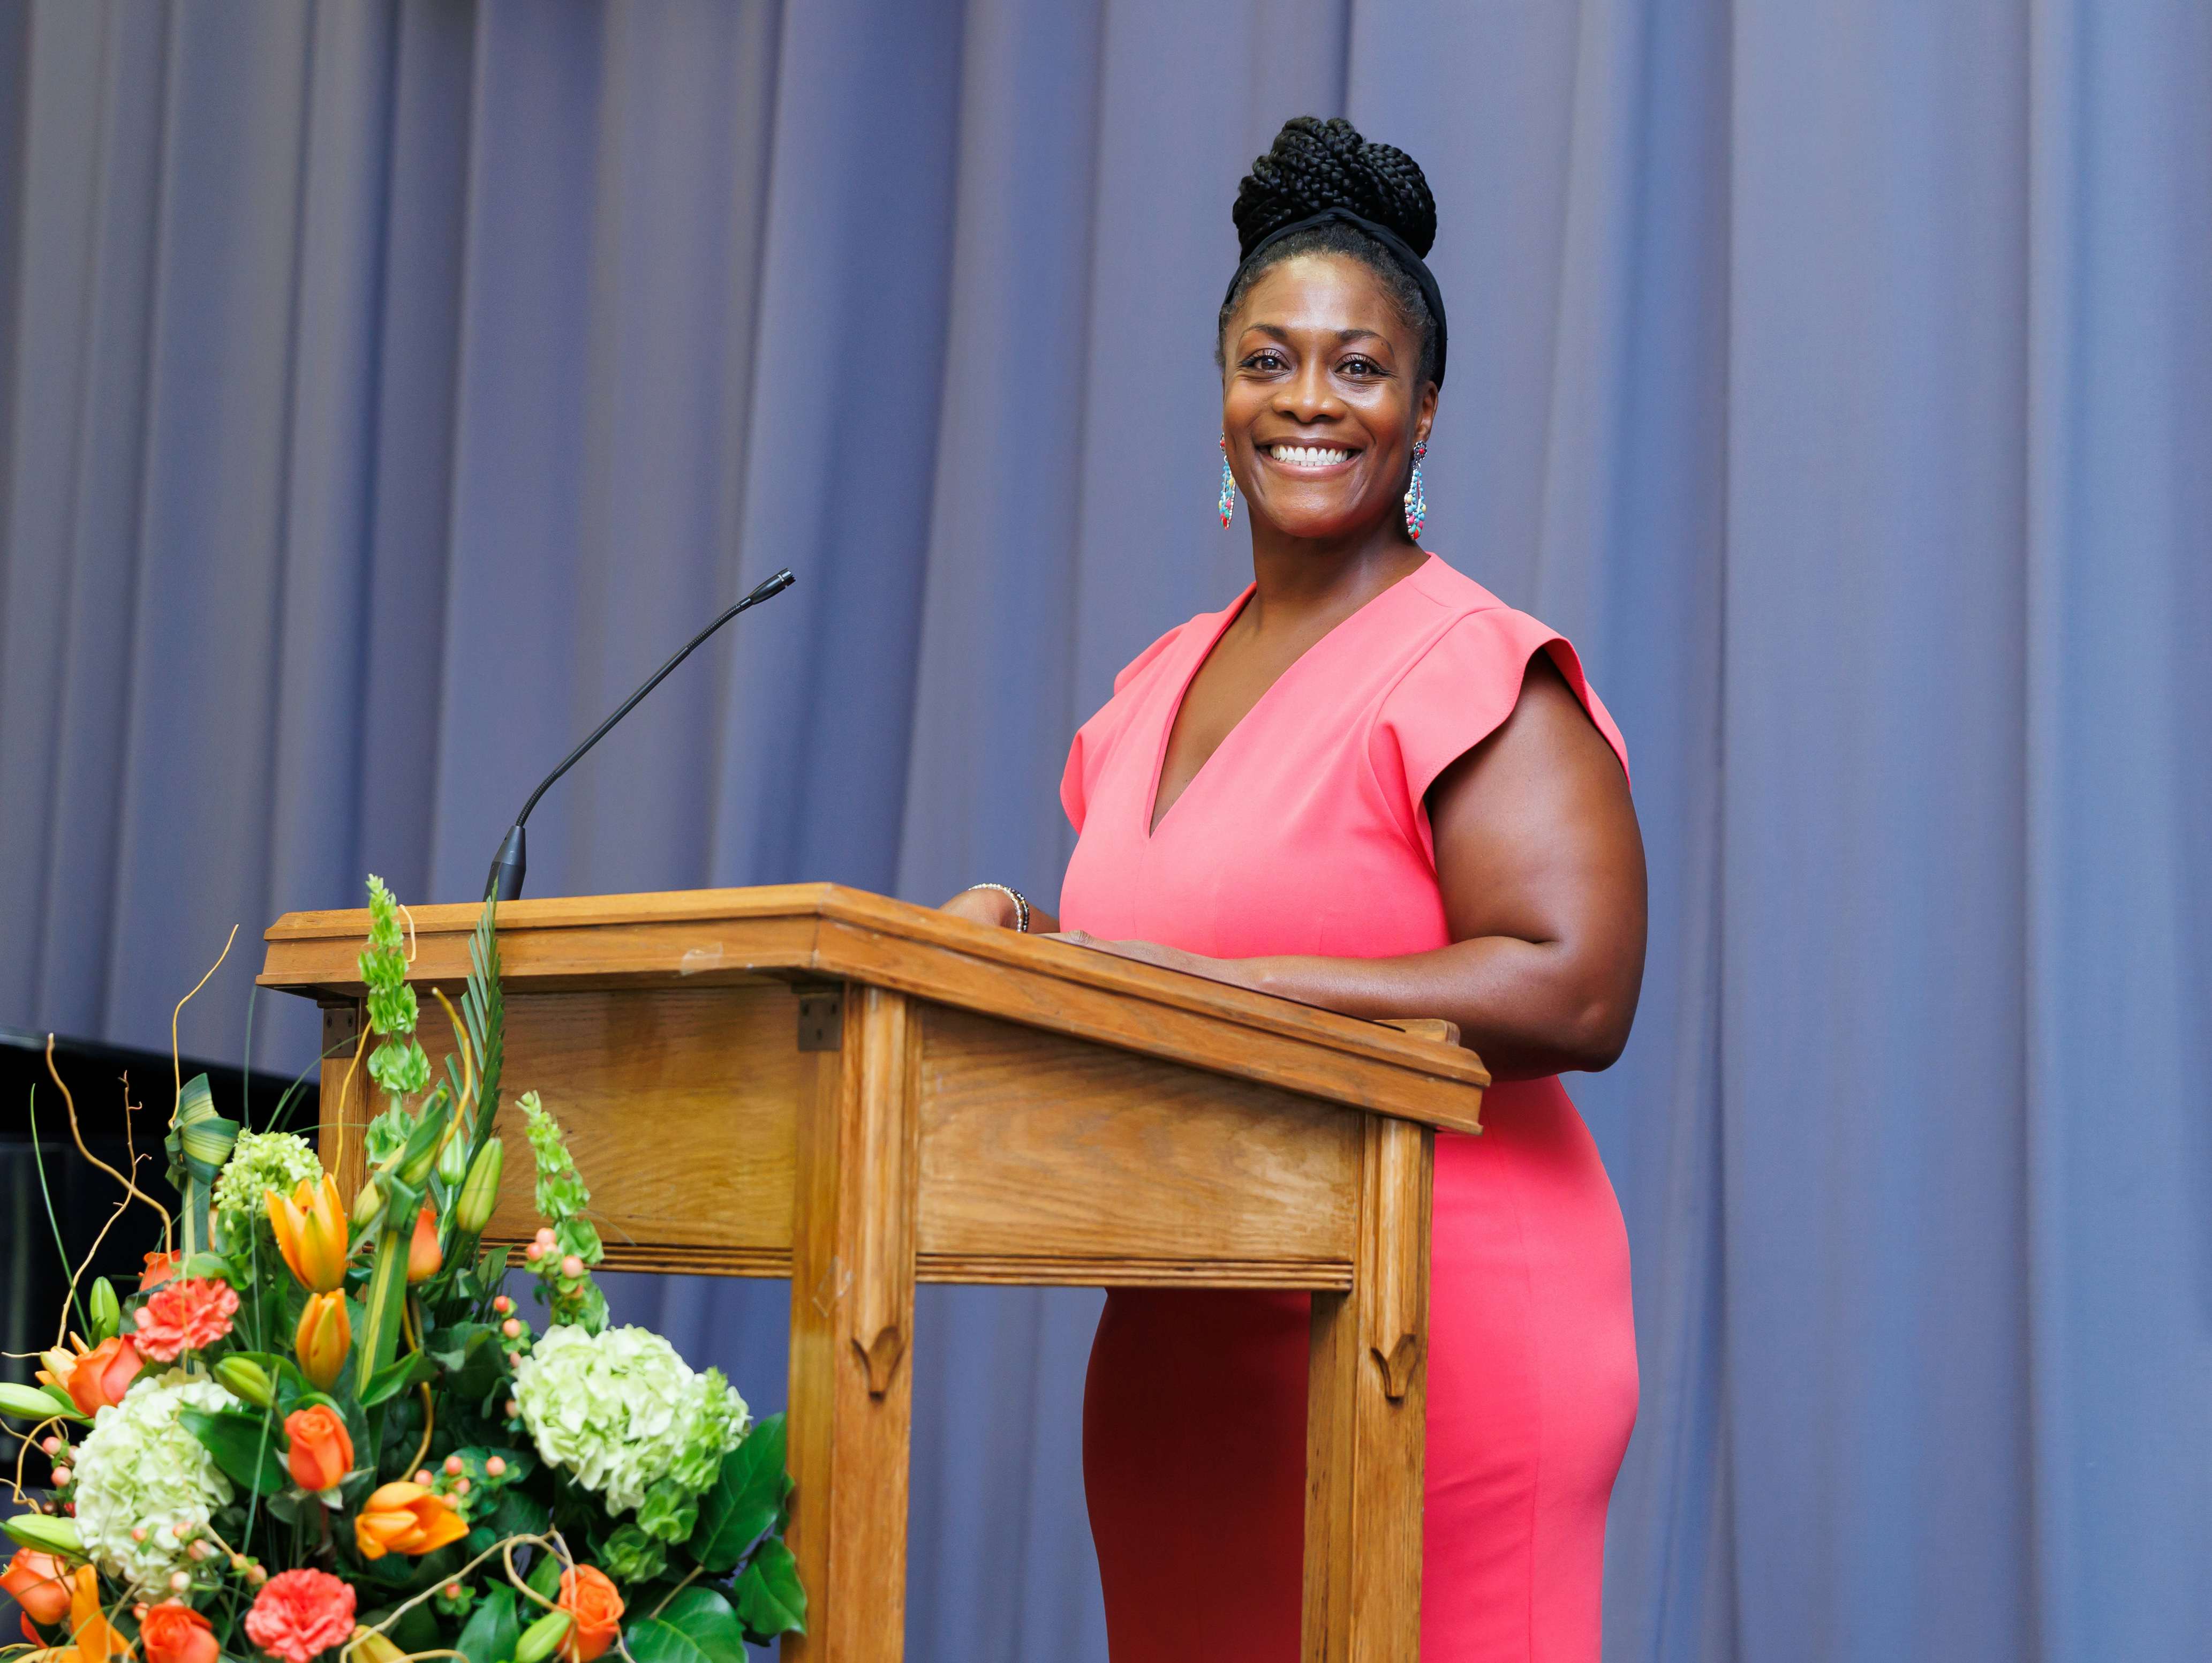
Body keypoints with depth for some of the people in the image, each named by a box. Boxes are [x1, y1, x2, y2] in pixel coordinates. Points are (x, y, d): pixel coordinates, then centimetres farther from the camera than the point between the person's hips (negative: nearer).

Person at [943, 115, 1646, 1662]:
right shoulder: (1158, 684, 15)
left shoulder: (1475, 668, -8)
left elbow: (1576, 989, -19)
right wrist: (1021, 941, 1)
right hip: (1180, 1349, 7)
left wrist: (1211, 984, -20)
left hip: (1442, 1340, -6)